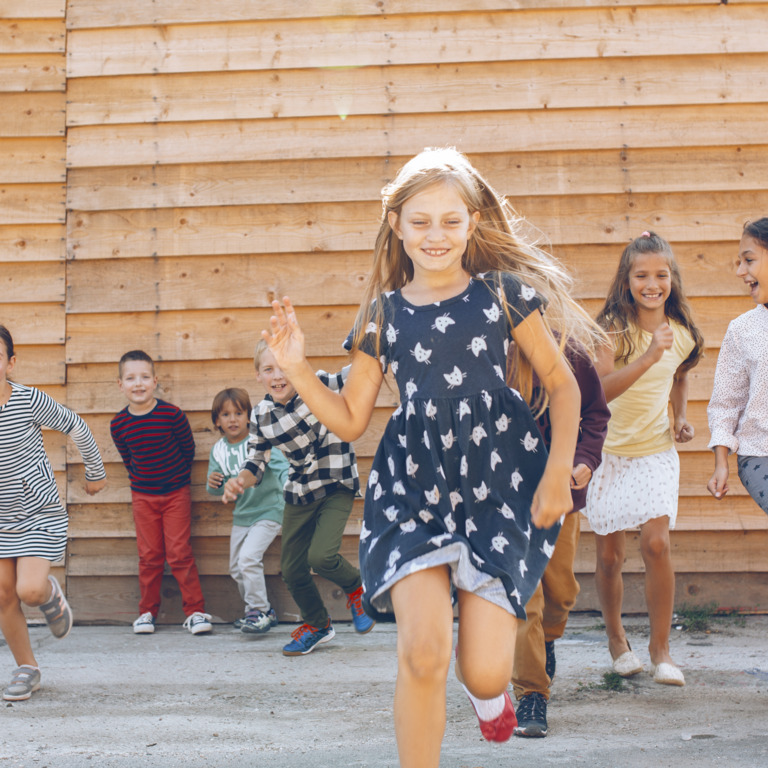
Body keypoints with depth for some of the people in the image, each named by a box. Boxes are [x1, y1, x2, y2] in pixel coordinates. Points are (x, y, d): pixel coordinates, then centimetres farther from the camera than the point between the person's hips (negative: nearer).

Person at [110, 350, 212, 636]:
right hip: (142, 496, 2)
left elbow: (188, 449, -1)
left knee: (179, 553, -4)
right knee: (149, 555, 7)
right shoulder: (119, 424, -7)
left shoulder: (172, 415, -15)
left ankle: (195, 611, 3)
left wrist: (175, 478, 8)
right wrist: (139, 481, 9)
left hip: (176, 493, -2)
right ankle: (147, 612, 19)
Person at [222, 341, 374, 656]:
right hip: (299, 495, 5)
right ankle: (317, 624, 37)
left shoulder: (319, 386, -16)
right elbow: (257, 462, 5)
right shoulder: (261, 416, -4)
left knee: (321, 556, -21)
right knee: (291, 570, 8)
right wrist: (240, 480, -16)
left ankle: (355, 587, 15)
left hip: (336, 488, -5)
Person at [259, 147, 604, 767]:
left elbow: (562, 383, 8)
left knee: (484, 672, -5)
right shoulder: (384, 311, 7)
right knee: (423, 652, -17)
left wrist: (559, 472, -2)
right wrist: (296, 368, -2)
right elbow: (350, 419, 12)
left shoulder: (502, 291, 3)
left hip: (498, 486, -1)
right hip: (413, 489, 1)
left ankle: (490, 690, 36)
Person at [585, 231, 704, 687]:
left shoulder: (682, 333, 2)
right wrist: (649, 356, -35)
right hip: (610, 451, -2)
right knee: (609, 554, 4)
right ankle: (616, 638, 28)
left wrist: (682, 418, 8)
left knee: (656, 543, -15)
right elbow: (601, 389, -25)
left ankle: (661, 648, -2)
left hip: (657, 451, 2)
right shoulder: (612, 328, -11)